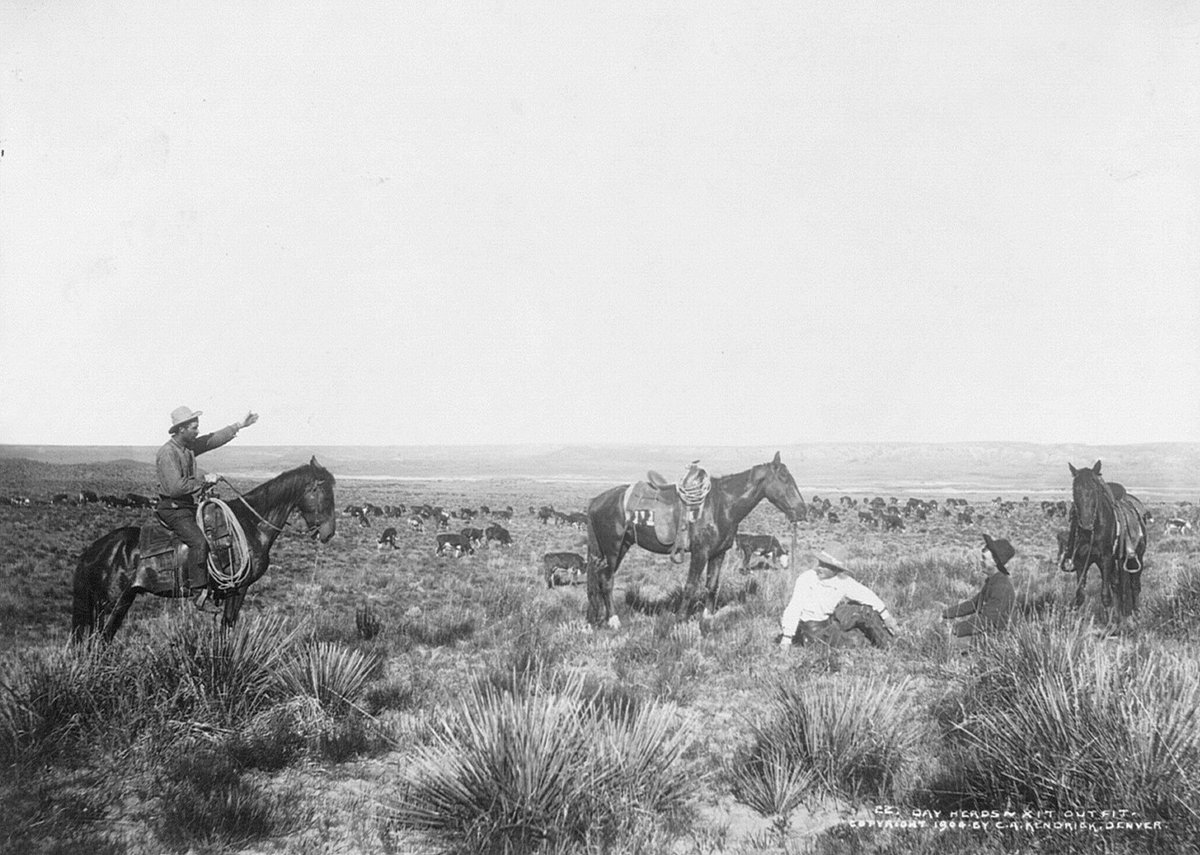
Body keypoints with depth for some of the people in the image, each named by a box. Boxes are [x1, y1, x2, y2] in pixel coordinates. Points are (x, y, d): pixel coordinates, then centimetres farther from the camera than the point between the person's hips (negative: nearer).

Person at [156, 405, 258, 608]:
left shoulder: (190, 446, 8)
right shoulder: (167, 453, -19)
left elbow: (215, 439, 19)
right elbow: (175, 487, -27)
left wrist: (239, 425, 20)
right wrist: (203, 479, -20)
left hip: (191, 506, 10)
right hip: (173, 509, -10)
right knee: (199, 542, -26)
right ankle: (199, 591, -22)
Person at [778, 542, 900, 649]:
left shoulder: (843, 581, -14)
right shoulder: (806, 578, -26)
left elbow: (865, 594, -1)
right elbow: (794, 609, -27)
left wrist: (885, 615, 4)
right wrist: (786, 638, -29)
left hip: (830, 617, 5)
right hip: (811, 623, -4)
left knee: (865, 611, -8)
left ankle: (886, 646, 11)